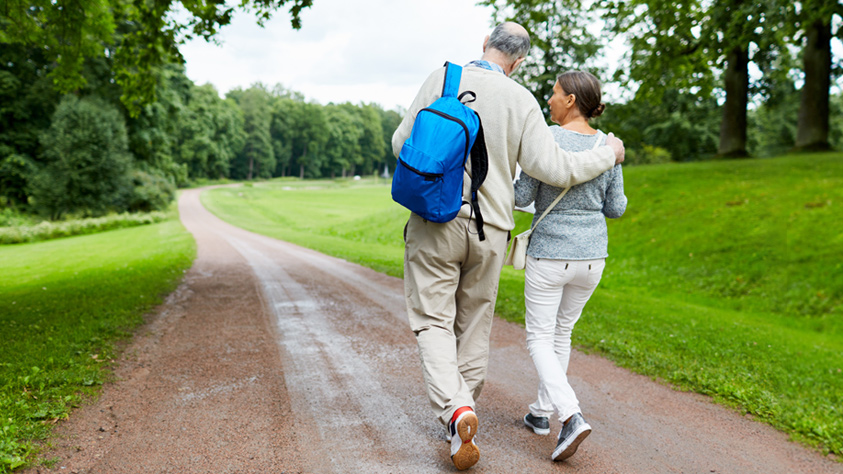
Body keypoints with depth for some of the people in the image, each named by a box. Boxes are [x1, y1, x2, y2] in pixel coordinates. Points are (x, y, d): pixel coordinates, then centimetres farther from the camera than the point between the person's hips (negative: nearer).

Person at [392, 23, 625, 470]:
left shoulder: (440, 80, -2)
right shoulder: (521, 101, -3)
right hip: (488, 230, 1)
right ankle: (463, 409, 25)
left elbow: (403, 144, 2)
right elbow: (554, 169, -8)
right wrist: (608, 155, 8)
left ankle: (454, 410, -19)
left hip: (436, 220, -1)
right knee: (474, 324, 15)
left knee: (433, 323, 2)